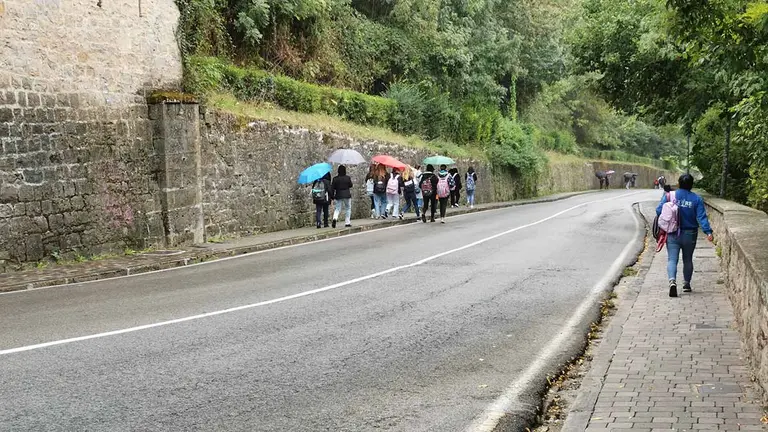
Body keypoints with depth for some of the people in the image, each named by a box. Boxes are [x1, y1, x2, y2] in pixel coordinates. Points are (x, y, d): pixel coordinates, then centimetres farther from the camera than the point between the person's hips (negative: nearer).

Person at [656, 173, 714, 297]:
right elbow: (702, 217, -11)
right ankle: (686, 284, 26)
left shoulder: (669, 196, -6)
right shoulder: (696, 199, -4)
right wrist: (708, 232, -14)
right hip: (689, 234, 1)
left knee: (672, 259, -4)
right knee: (688, 260, 18)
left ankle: (672, 281, -28)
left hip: (672, 234, -1)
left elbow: (659, 211, -7)